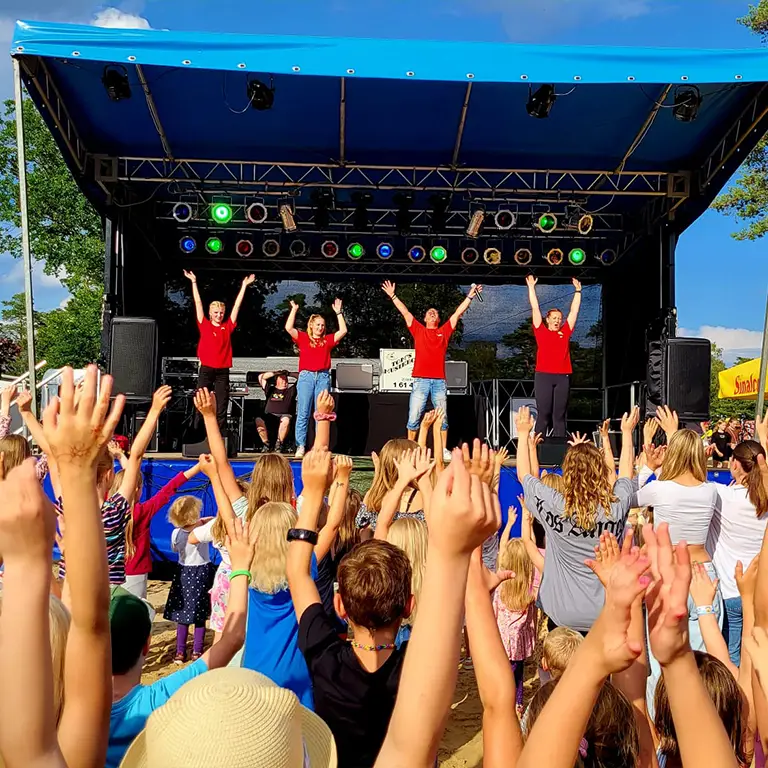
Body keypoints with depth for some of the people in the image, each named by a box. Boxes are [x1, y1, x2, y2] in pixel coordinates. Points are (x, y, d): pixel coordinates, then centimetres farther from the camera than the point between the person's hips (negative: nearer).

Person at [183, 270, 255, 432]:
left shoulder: (227, 327, 7)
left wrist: (244, 285, 9)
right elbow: (198, 302, 4)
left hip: (223, 372, 1)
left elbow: (237, 305, 8)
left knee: (221, 410, 4)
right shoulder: (204, 325, 4)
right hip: (206, 370, -1)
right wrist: (194, 282, 5)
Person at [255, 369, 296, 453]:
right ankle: (266, 444, -14)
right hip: (270, 416, 1)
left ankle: (279, 444, -21)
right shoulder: (271, 390, 26)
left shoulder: (291, 390, 23)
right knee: (259, 420, -32)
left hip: (284, 415, -1)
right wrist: (275, 373, 20)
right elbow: (261, 377, 23)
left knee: (286, 420, -39)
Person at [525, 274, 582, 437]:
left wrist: (578, 291, 20)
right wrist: (531, 287, 9)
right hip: (543, 376, -2)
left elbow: (574, 310, 19)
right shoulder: (541, 331, 8)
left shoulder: (565, 332, 14)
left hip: (563, 377, 2)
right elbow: (535, 307, 8)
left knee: (560, 415, 4)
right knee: (544, 414, -1)